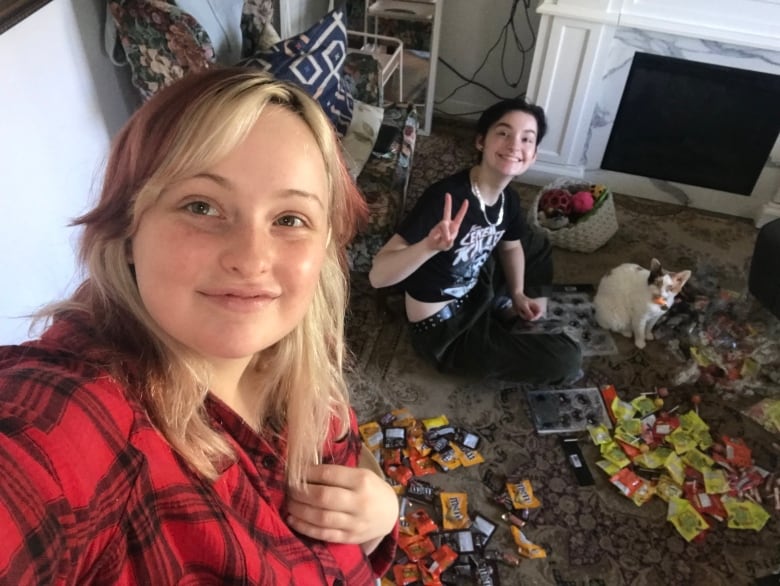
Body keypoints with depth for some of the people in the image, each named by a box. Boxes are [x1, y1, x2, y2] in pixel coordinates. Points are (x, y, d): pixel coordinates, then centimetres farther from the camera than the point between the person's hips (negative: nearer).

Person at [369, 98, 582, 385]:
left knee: (537, 242, 24)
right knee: (566, 359, -10)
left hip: (476, 294, 8)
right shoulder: (445, 197, -31)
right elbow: (377, 275, -38)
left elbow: (510, 246, 19)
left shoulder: (508, 199, -6)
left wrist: (518, 294, 3)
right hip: (442, 329, -8)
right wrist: (430, 246, -55)